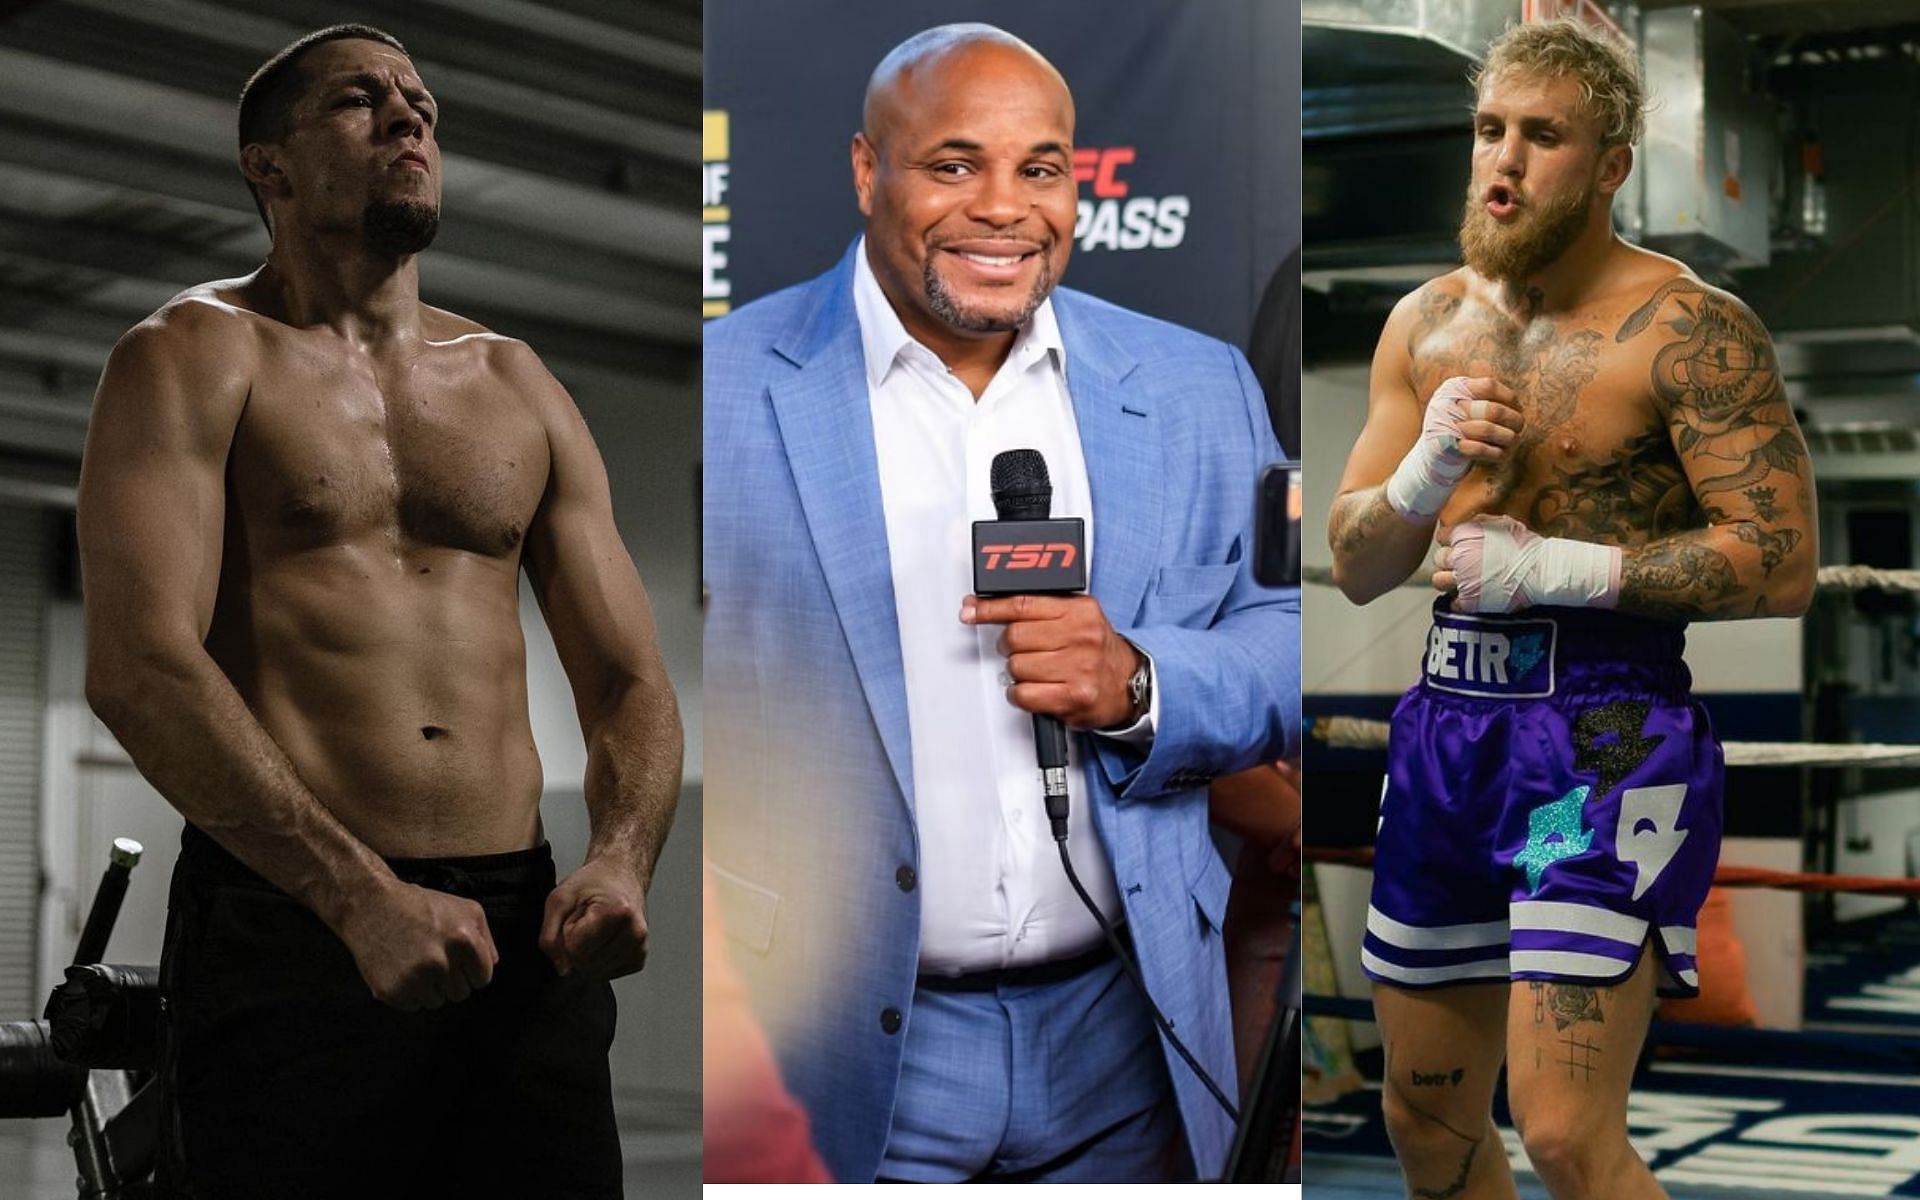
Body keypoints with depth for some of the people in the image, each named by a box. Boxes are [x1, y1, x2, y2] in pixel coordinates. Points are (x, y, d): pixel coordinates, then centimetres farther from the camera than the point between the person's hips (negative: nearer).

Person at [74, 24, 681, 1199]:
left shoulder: (519, 387, 18)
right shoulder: (198, 356, 2)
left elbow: (629, 680, 15)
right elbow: (139, 667, -12)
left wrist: (623, 861, -8)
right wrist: (364, 896, -22)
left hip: (520, 930, 4)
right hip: (289, 925, -4)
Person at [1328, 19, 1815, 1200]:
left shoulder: (1691, 330, -9)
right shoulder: (1429, 323, 9)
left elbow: (1783, 565, -15)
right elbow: (1356, 567, 10)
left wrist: (1555, 567, -17)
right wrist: (1427, 470, -12)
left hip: (1609, 737, -6)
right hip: (1446, 725, 7)